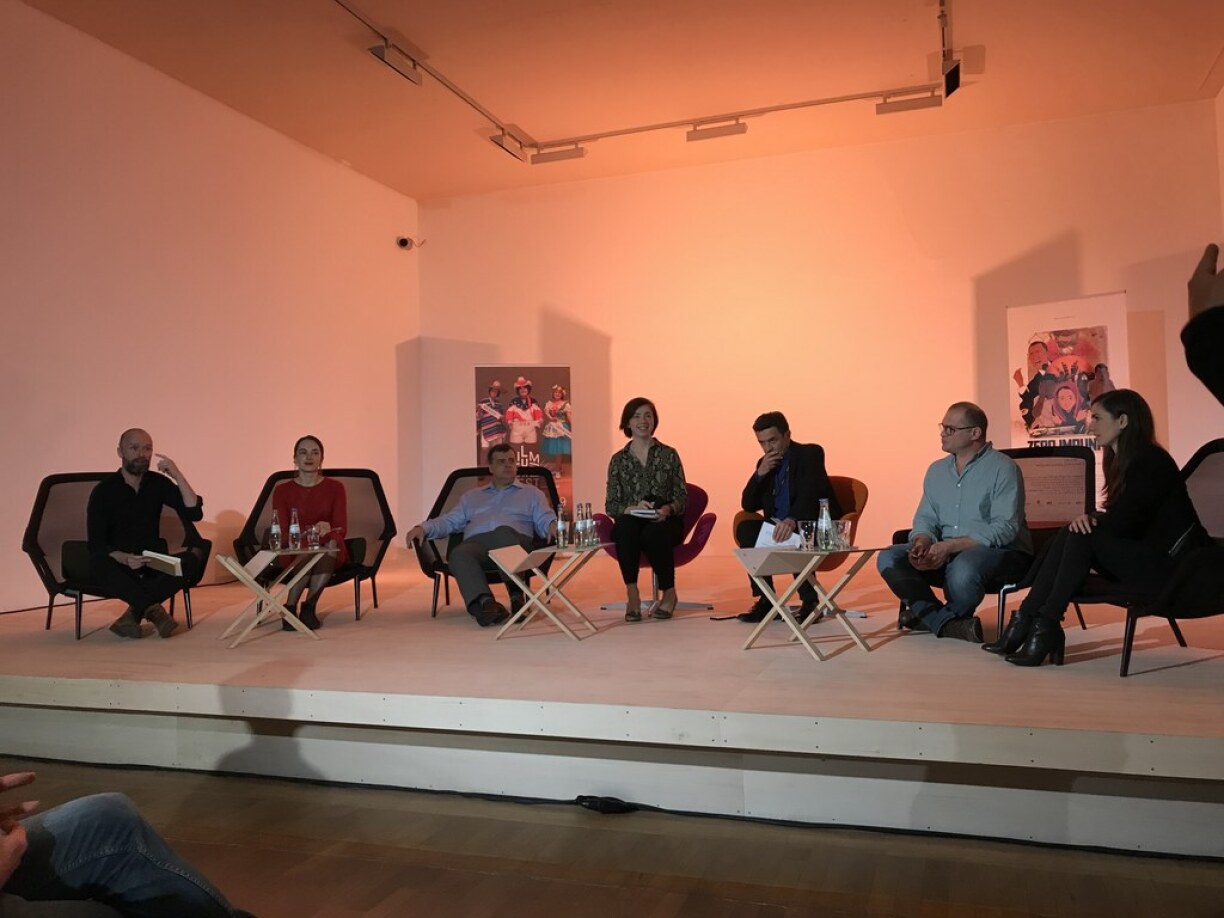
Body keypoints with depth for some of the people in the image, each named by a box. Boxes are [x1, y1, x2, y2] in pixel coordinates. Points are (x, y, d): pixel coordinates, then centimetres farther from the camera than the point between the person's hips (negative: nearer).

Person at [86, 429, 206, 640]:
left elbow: (195, 513, -6)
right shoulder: (104, 490, -3)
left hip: (153, 564, 3)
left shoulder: (158, 483, 5)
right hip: (118, 565, -2)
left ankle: (134, 613, -29)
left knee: (192, 559, -27)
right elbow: (96, 545, -9)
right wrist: (124, 558, -30)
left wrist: (178, 476, -15)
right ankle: (153, 609, -33)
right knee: (99, 565, -36)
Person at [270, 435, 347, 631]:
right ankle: (290, 608, -30)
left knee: (332, 540, -34)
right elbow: (282, 532, -7)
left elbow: (341, 528, -5)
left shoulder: (335, 487, 3)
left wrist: (327, 528, -30)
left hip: (330, 555, 1)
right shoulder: (282, 490, 3)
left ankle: (309, 607, -33)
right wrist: (310, 531, -28)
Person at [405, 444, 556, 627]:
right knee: (458, 554, -34)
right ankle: (485, 603, -53)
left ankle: (516, 596, -41)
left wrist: (552, 526, -13)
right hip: (476, 543, 2)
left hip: (513, 542, -2)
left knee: (503, 531, -39)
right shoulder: (471, 497, 35)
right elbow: (449, 521, 26)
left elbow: (545, 519, 13)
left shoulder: (531, 493, 28)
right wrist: (423, 528, 6)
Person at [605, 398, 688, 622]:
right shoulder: (618, 459, 9)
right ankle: (632, 594, -27)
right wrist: (633, 508, -18)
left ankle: (669, 594, -14)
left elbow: (682, 496, 5)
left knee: (653, 533, -36)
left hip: (665, 522, -1)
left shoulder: (669, 454, 9)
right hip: (631, 524, 1)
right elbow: (611, 505, 3)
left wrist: (668, 509, -18)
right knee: (624, 527, -35)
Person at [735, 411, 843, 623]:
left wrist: (792, 520, -46)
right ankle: (765, 600, -15)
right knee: (745, 529, -18)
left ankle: (810, 601, -18)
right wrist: (760, 474, -10)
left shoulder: (810, 454, -9)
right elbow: (748, 506, 7)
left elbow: (809, 493, -27)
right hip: (779, 526, 6)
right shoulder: (765, 463, 10)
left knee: (793, 535, -36)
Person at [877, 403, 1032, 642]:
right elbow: (925, 518, 13)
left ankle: (930, 616, -9)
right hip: (947, 553, 7)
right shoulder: (937, 470, 14)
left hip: (1003, 552, -6)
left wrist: (950, 546, -23)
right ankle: (949, 623, -23)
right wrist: (922, 542, -12)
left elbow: (1005, 528, -16)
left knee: (964, 564, -39)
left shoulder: (1002, 468, -7)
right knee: (889, 558, -13)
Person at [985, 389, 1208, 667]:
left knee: (1082, 536, -23)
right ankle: (1025, 621, -16)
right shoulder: (1124, 460, 14)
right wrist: (1091, 519, -11)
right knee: (1069, 537, -10)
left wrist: (1091, 518, -2)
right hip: (1142, 554, 8)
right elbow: (1117, 521, 10)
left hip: (1169, 566, -8)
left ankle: (1046, 628, -21)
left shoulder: (1151, 462, -15)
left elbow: (1122, 522, -21)